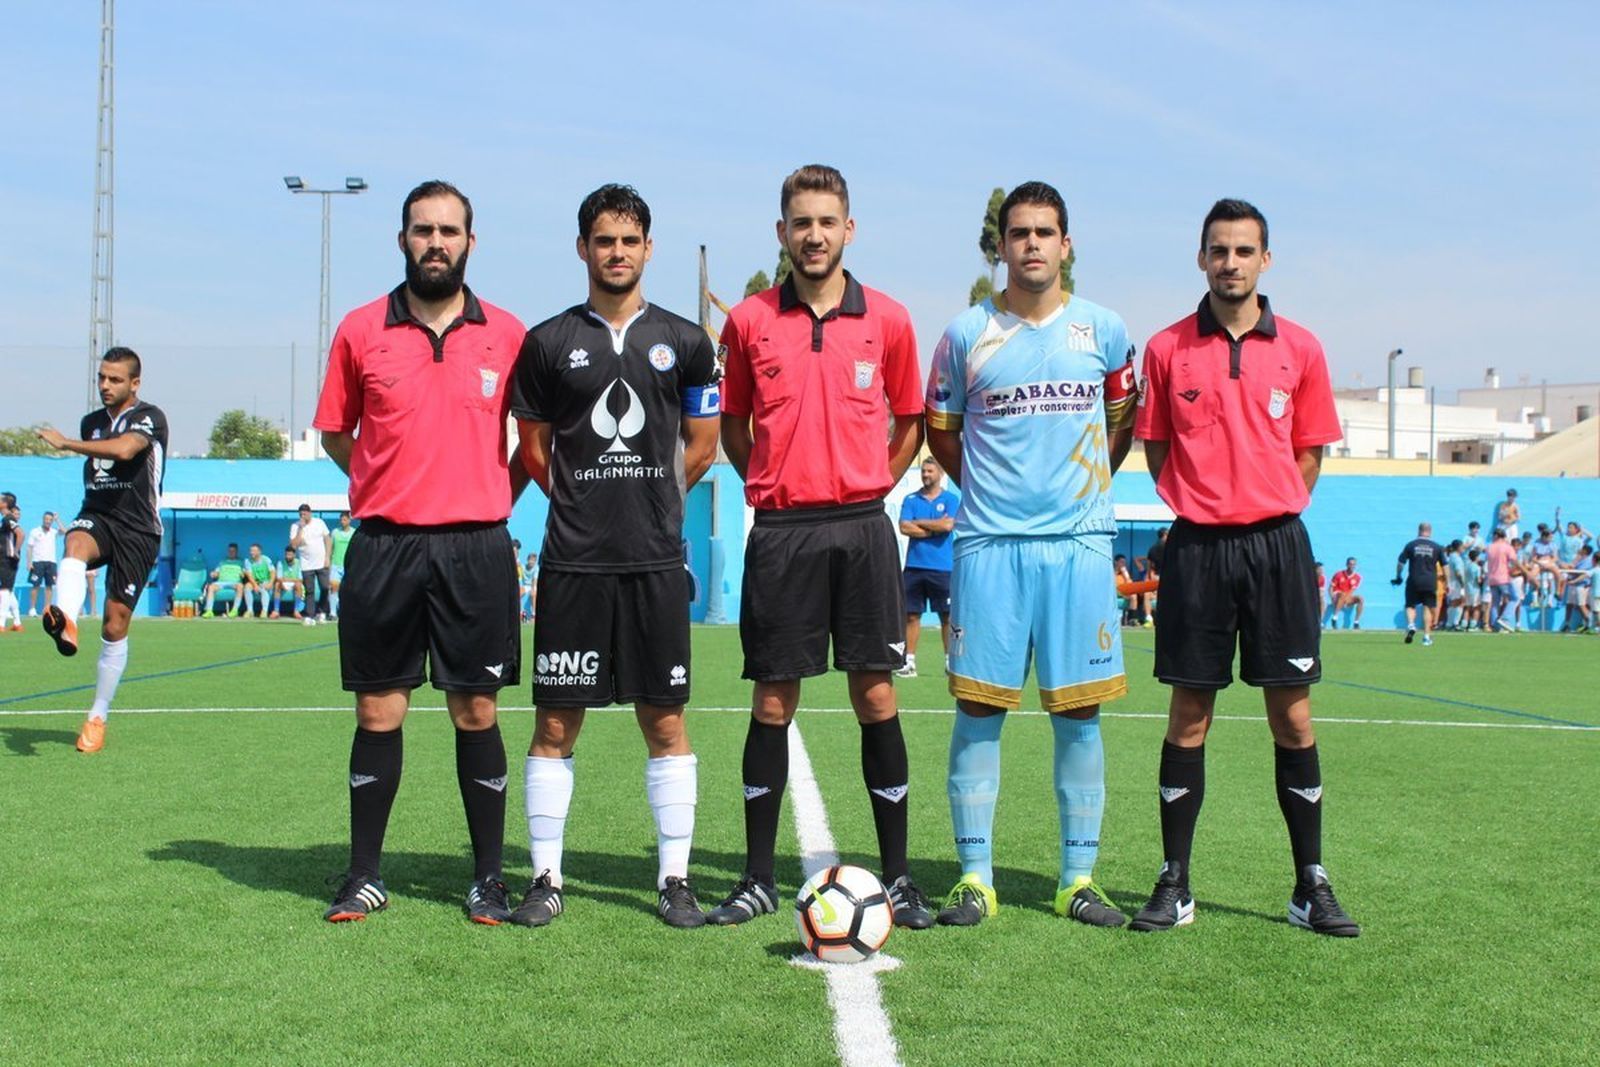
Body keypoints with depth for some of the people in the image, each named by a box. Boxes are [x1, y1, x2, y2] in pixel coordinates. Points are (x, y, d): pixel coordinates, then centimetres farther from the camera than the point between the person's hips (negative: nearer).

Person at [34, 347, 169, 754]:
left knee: (115, 624, -2)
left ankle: (98, 717, 10)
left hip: (137, 529, -4)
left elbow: (123, 449, -26)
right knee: (76, 543, -35)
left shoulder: (149, 418, -5)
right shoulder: (90, 423, 15)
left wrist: (65, 443, -20)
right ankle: (66, 622, -64)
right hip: (96, 517, 4)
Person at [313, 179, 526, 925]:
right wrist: (390, 485, 7)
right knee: (378, 713, 6)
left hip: (476, 549, 0)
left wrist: (498, 494, 5)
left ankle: (488, 878, 13)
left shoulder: (507, 334, 3)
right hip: (384, 547, 1)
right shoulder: (361, 331, 4)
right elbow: (335, 433, 13)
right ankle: (364, 877, 17)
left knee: (476, 712, 4)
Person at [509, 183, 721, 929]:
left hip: (656, 561, 0)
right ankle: (546, 878, 12)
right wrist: (584, 502, 10)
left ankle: (674, 879, 12)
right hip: (572, 561, 0)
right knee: (556, 722, 2)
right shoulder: (548, 343, 6)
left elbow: (701, 449, 13)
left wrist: (643, 502, 11)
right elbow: (534, 451, 13)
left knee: (665, 721, 3)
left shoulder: (683, 341, 8)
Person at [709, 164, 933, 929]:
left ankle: (896, 877, 10)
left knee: (876, 695, 1)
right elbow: (733, 426, 15)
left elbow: (909, 422, 14)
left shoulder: (887, 320, 4)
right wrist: (775, 485, 5)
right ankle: (758, 878, 13)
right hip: (780, 530, 0)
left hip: (862, 528, 0)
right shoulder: (749, 321, 5)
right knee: (773, 701, 4)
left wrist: (865, 487, 5)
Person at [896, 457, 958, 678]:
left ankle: (951, 660, 7)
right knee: (911, 615, 2)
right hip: (914, 566, 2)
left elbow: (948, 525, -12)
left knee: (947, 616, 1)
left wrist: (919, 522, -3)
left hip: (942, 567, -2)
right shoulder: (910, 499, 9)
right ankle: (909, 662, 6)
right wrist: (935, 527, -5)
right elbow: (904, 528, -4)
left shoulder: (951, 499, 4)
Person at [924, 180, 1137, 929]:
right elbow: (941, 430, 15)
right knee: (977, 707, -1)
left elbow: (1125, 417, 20)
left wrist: (1087, 484, 13)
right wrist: (989, 487, 10)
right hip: (989, 543, -1)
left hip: (1079, 543, 1)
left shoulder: (1103, 331, 6)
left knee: (1079, 712, 3)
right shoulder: (966, 333, 4)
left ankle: (1078, 879, 12)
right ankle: (975, 877, 8)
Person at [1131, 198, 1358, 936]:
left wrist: (1268, 512, 3)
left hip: (1277, 544, 1)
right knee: (1189, 713, 3)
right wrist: (1201, 503, 3)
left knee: (1292, 713, 3)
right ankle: (1174, 884, 11)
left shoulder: (1299, 349, 5)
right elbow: (1156, 449, 10)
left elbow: (1310, 452, 11)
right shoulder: (1166, 349, 3)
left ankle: (1310, 885, 12)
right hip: (1197, 546, 0)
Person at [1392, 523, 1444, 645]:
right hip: (1430, 583, 1)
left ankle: (1411, 625, -17)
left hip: (1413, 581, -1)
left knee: (1410, 606, 10)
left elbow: (1400, 562, 1)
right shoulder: (1437, 547, 4)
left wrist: (1398, 576, 15)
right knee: (1427, 608, 7)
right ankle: (1426, 636, 5)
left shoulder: (1411, 544, 1)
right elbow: (1444, 566, 7)